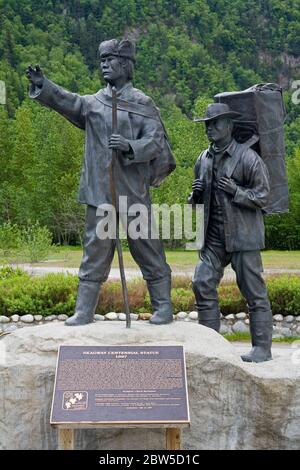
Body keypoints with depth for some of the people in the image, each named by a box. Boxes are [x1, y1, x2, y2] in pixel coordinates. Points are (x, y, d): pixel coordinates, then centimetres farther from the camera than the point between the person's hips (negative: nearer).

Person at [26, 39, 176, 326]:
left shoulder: (142, 104, 1)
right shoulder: (92, 103, 11)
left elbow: (156, 142, -6)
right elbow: (65, 101, -5)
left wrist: (130, 146, -24)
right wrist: (42, 85, -22)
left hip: (133, 192, -3)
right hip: (99, 192, 3)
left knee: (148, 252, 5)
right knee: (94, 253, 7)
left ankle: (163, 308, 17)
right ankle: (84, 312, 13)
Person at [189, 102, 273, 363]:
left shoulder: (247, 157, -7)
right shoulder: (204, 159, 12)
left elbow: (263, 196, -8)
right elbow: (198, 200, 22)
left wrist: (236, 192, -22)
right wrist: (196, 194, 0)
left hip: (243, 234, -6)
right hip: (215, 235, 6)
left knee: (254, 291, -1)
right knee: (203, 283, 2)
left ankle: (262, 348, 9)